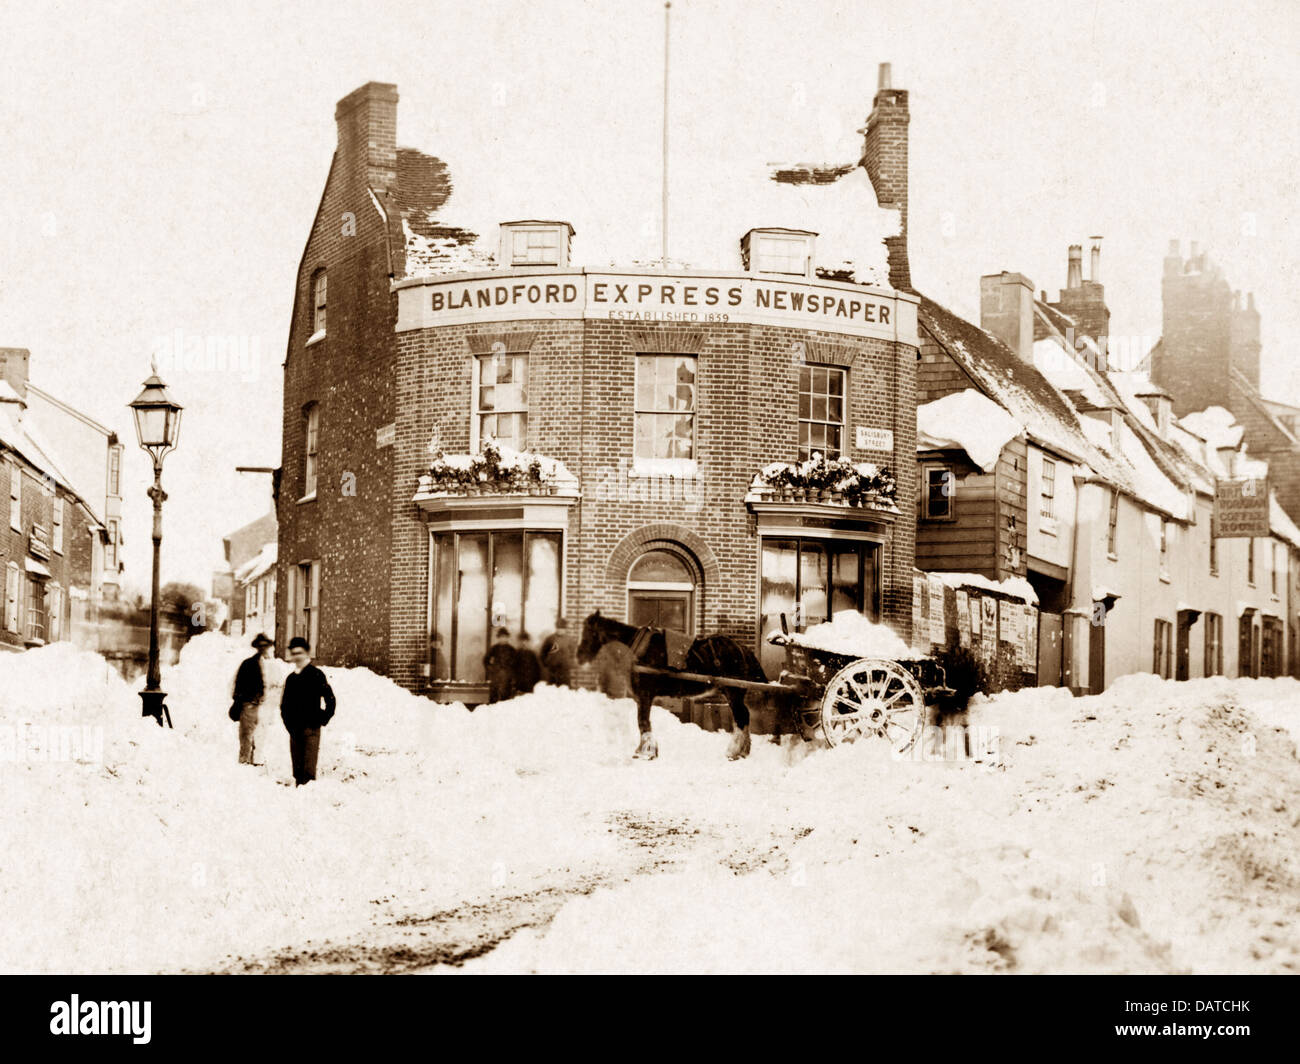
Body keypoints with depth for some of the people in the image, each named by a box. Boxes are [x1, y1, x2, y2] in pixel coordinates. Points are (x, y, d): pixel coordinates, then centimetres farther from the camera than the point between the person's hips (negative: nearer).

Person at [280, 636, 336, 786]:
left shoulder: (316, 675, -2)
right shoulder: (290, 678, 15)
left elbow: (330, 699, -2)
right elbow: (284, 704, 24)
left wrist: (322, 720, -4)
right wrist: (288, 723, 12)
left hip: (311, 728, -6)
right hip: (294, 729, 6)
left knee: (309, 767, -12)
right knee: (297, 767, 7)